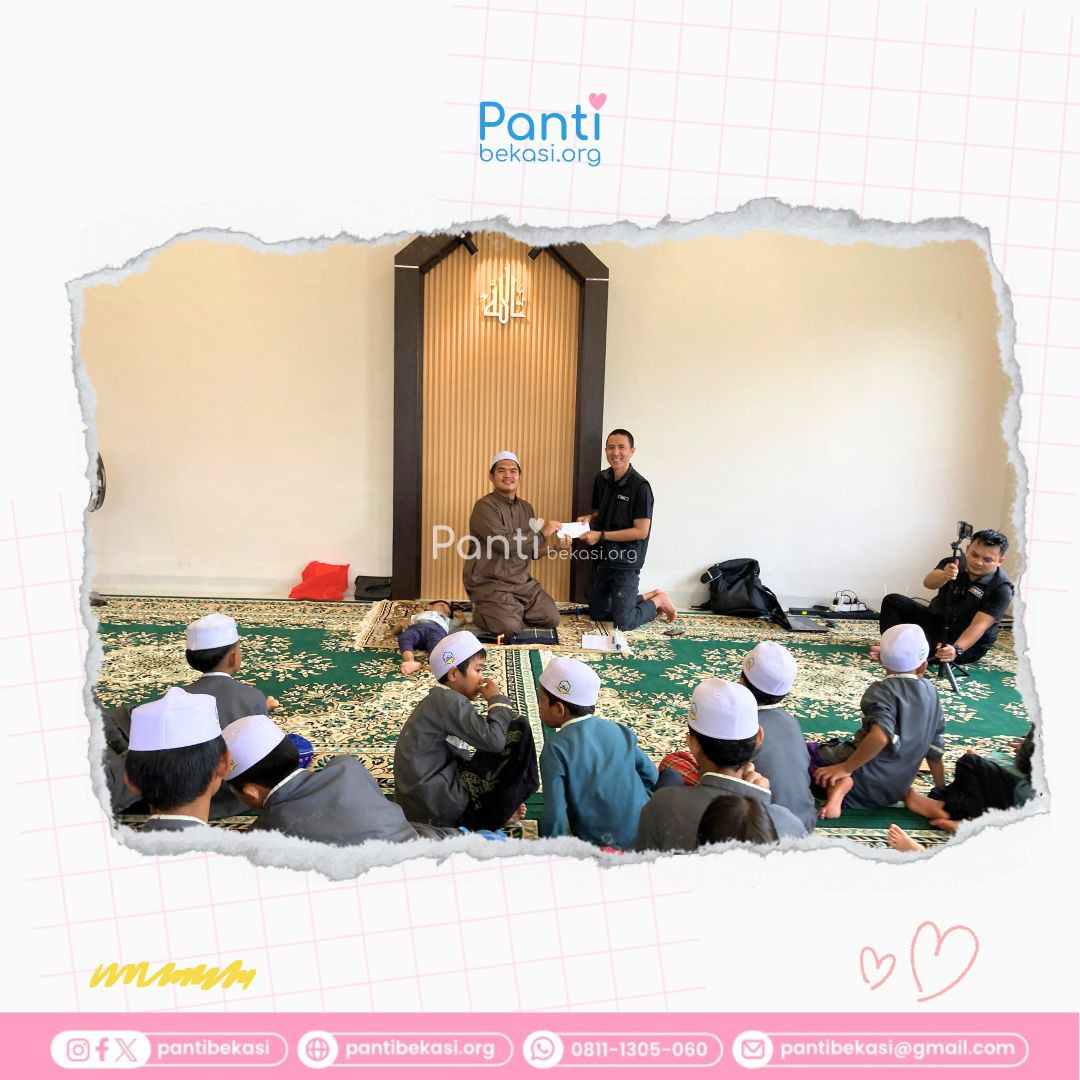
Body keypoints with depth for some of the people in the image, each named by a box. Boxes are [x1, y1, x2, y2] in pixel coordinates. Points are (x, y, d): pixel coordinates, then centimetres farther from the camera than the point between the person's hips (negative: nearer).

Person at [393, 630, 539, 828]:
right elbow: (494, 740, -23)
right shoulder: (450, 701, -13)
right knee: (519, 728, -8)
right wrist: (498, 699, -6)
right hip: (438, 806, -10)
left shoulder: (439, 701, 16)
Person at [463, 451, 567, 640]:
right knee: (509, 628, -24)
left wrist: (554, 545, -6)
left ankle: (511, 612, 23)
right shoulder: (485, 506, -14)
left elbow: (531, 551, 14)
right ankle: (481, 613, 7)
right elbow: (504, 544, -25)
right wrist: (542, 533, -17)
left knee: (552, 619, 3)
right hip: (490, 583, -7)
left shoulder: (526, 508, 10)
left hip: (522, 582, 7)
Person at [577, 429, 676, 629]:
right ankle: (647, 597, 32)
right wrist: (589, 518, -4)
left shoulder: (640, 486, -18)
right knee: (598, 614, 16)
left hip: (625, 562, -7)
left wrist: (601, 536, -20)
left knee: (624, 623, -4)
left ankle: (658, 601, 22)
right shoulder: (601, 479, 3)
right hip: (601, 558, 7)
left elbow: (641, 531, -19)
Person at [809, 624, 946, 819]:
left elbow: (881, 736, -29)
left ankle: (836, 783, -21)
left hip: (865, 779, -7)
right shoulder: (931, 691, 8)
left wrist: (845, 768, -21)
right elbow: (936, 748, 14)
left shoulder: (883, 689, -12)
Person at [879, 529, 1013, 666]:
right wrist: (944, 575, -50)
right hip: (936, 622, 6)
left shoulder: (1001, 588, -20)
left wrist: (956, 649, -46)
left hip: (968, 643, -5)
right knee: (892, 601, -10)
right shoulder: (955, 563, -7)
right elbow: (928, 582, -26)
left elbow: (979, 626, -30)